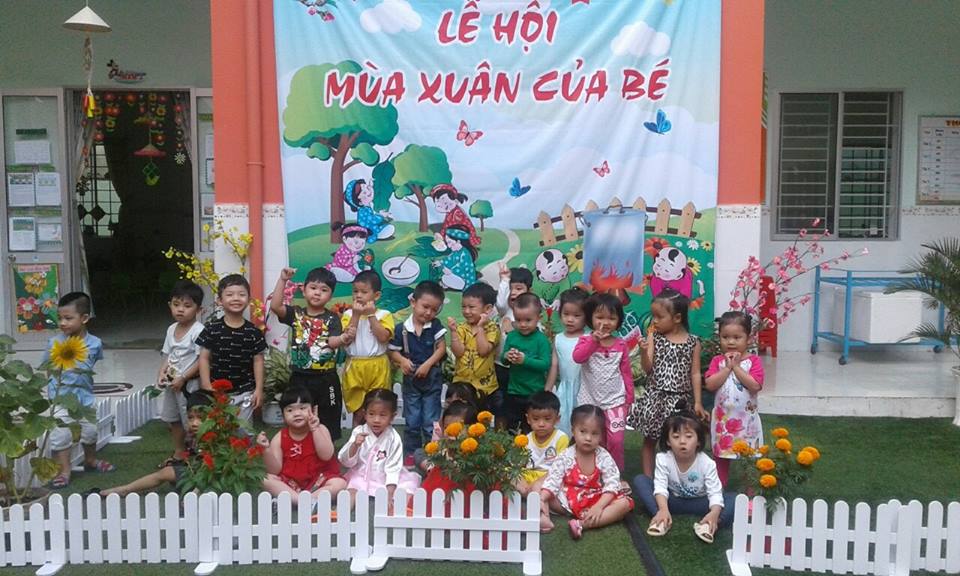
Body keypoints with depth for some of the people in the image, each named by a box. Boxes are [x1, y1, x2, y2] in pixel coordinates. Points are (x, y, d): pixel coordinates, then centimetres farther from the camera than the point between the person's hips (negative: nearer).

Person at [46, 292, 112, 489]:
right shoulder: (54, 342, -9)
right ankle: (63, 470, 6)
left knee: (90, 430, 16)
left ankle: (91, 461, 39)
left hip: (85, 396, 2)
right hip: (61, 397, -2)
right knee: (60, 434, -6)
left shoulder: (95, 343, -5)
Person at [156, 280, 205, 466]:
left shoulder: (198, 331, -19)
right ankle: (179, 453, 38)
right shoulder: (172, 329, 5)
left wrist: (183, 378, -21)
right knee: (172, 419, 21)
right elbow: (168, 355, 12)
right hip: (172, 383, 9)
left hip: (190, 384, -8)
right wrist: (161, 372, -5)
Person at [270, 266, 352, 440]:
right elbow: (275, 306, -14)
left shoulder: (332, 318, -2)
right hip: (300, 378, 1)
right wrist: (283, 280, -18)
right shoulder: (296, 313, 2)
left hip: (326, 379, -1)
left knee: (328, 420, 8)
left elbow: (333, 342, -15)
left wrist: (344, 337, -37)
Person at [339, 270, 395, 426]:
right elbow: (346, 340, -9)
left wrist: (371, 315, -14)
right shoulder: (349, 314, 3)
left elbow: (383, 337, -15)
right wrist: (356, 315, -12)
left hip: (377, 367, -1)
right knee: (358, 411, 8)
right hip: (354, 366, 1)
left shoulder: (384, 314, -1)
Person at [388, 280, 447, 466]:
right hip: (410, 378, 1)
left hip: (432, 378, -1)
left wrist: (428, 364, -19)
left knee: (431, 421, 4)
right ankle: (410, 454, 23)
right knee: (411, 421, 11)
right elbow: (393, 351, 0)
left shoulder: (436, 326, -5)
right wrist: (402, 360, -20)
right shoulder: (402, 329, -6)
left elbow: (442, 348, -9)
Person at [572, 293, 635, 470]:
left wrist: (629, 399, 6)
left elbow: (626, 373, 7)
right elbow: (577, 357, -24)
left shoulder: (621, 345, 2)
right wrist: (594, 340, -33)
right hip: (590, 400, 0)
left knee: (616, 440, -4)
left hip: (615, 400, 0)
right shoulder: (586, 340, -3)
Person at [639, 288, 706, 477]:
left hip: (679, 398, -1)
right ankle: (647, 478, 18)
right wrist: (644, 351, -24)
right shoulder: (653, 337, 0)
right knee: (650, 439, 8)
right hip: (655, 396, 1)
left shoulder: (693, 342, -1)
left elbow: (695, 374, 2)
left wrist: (698, 402, 0)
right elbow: (647, 368, -5)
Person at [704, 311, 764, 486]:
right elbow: (710, 385, -15)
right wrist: (727, 367, -17)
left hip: (746, 418, -2)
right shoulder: (717, 360, -1)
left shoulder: (753, 360, -7)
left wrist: (736, 366, -18)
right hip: (722, 418, 2)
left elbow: (755, 386, -21)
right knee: (721, 457, 14)